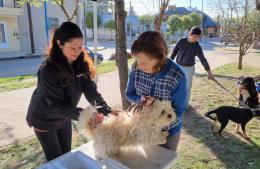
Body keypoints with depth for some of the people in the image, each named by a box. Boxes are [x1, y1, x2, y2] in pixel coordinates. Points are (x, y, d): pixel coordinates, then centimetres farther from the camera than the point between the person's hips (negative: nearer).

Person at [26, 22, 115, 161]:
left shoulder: (80, 64, -11)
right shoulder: (48, 69, -30)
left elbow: (90, 90, -16)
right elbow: (57, 105, -29)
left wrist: (108, 111, -28)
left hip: (64, 118, 5)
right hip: (44, 119, -5)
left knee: (67, 155, 18)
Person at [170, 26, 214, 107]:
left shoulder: (197, 46, -13)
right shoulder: (181, 41, -9)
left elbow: (202, 59, -17)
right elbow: (175, 51, 3)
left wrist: (209, 71, -23)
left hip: (189, 68, -2)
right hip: (178, 66, 2)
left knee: (187, 86, 4)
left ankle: (185, 104, 19)